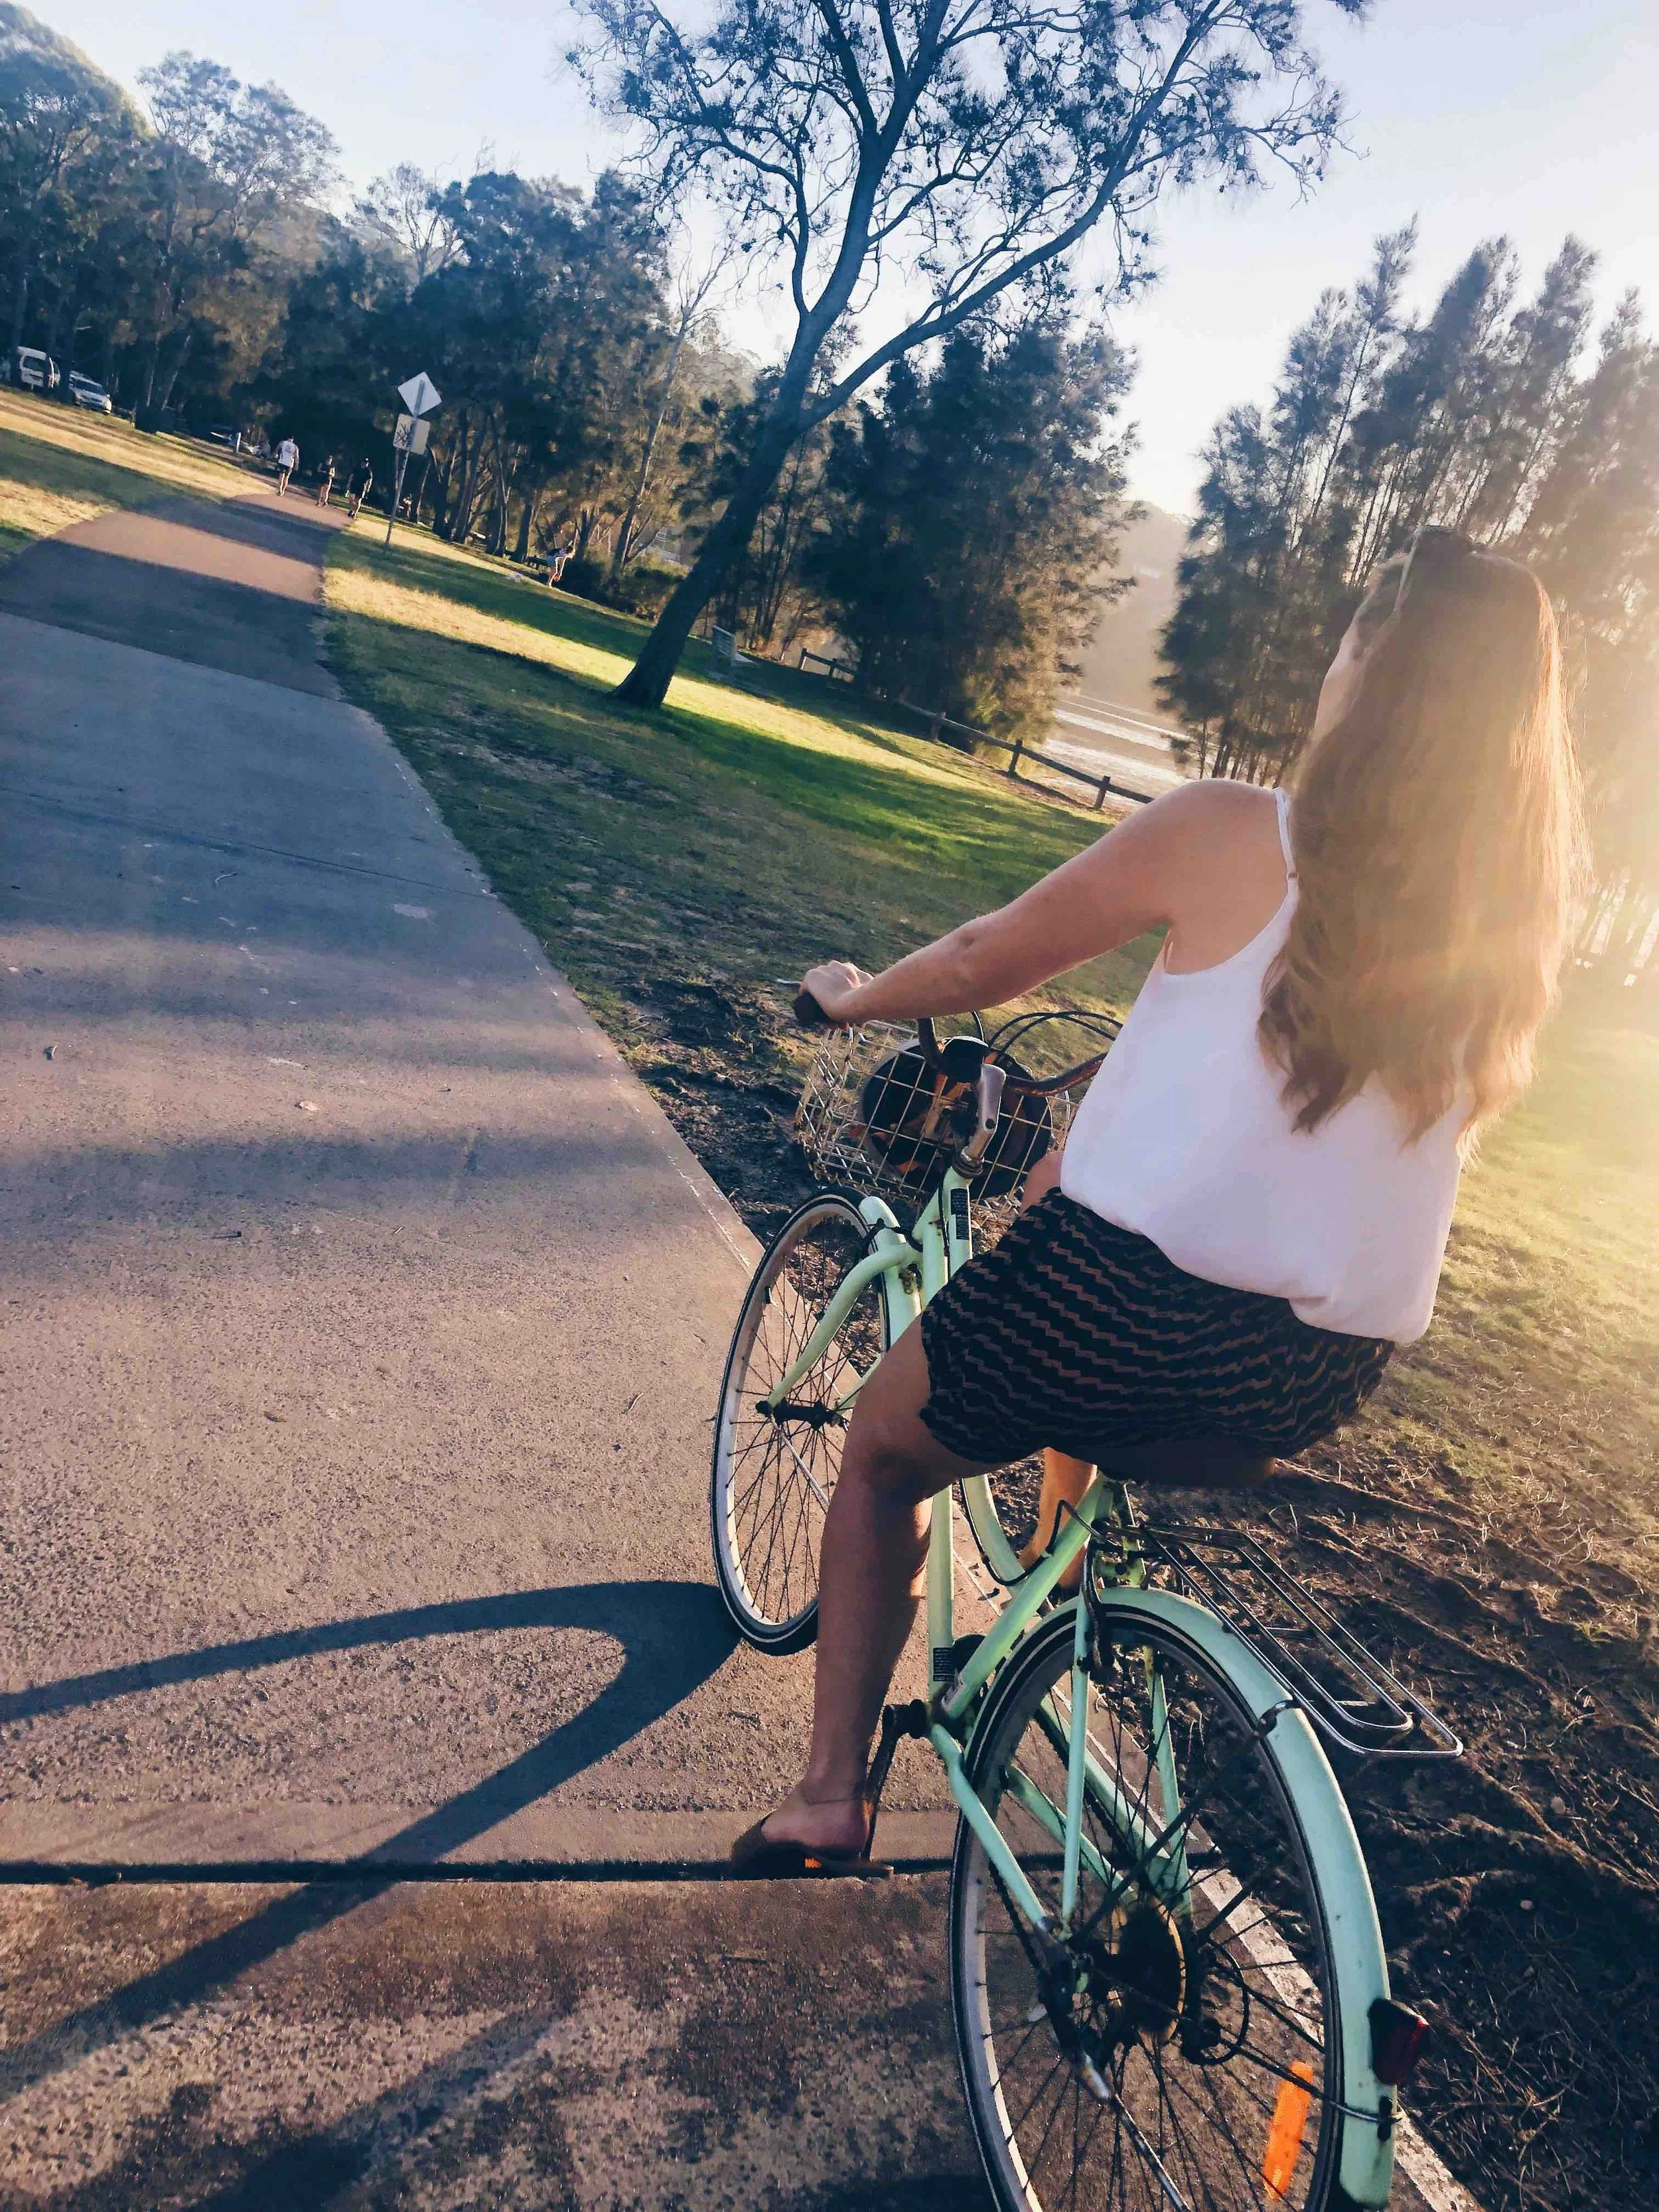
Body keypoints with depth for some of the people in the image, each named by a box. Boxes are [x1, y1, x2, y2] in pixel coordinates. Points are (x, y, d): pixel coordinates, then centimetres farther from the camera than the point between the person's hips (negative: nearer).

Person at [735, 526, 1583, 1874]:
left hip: (1115, 1305, -5)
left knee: (886, 1456, 22)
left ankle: (829, 1796, 20)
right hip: (1319, 1380, 6)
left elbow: (990, 963, 1)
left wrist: (857, 997, 21)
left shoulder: (1231, 835, -8)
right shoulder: (1512, 926, 5)